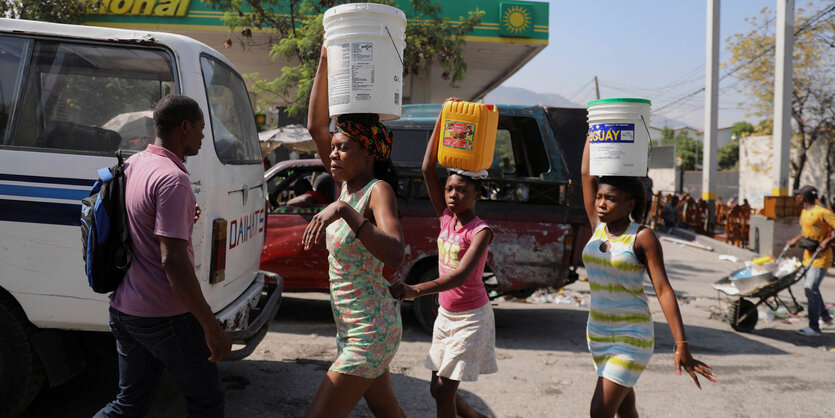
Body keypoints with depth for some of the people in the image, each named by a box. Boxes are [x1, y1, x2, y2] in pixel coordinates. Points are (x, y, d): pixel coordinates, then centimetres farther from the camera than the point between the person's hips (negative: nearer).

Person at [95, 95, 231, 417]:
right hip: (166, 315, -9)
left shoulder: (131, 166, 8)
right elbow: (173, 261, -26)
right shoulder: (172, 179, -20)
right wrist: (212, 327, -23)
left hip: (124, 308, 9)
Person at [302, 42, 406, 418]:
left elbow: (395, 255, -35)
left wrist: (344, 212, -42)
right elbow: (315, 126, 2)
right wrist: (325, 62, -2)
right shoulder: (349, 186, 4)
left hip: (370, 333, -9)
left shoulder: (379, 191, -18)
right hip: (351, 328, 9)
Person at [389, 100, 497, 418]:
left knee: (444, 390, -3)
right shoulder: (446, 218, -2)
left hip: (471, 317, -7)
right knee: (437, 388, 15)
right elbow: (428, 169, -9)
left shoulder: (480, 231, -18)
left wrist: (416, 290, -46)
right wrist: (442, 120, -14)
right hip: (446, 314, 7)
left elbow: (462, 274, -33)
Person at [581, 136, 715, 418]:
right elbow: (587, 174, 3)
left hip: (631, 336, -5)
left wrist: (682, 346, -21)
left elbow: (664, 291, -16)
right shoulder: (597, 227, 3)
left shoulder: (642, 237, -11)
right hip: (598, 332, 6)